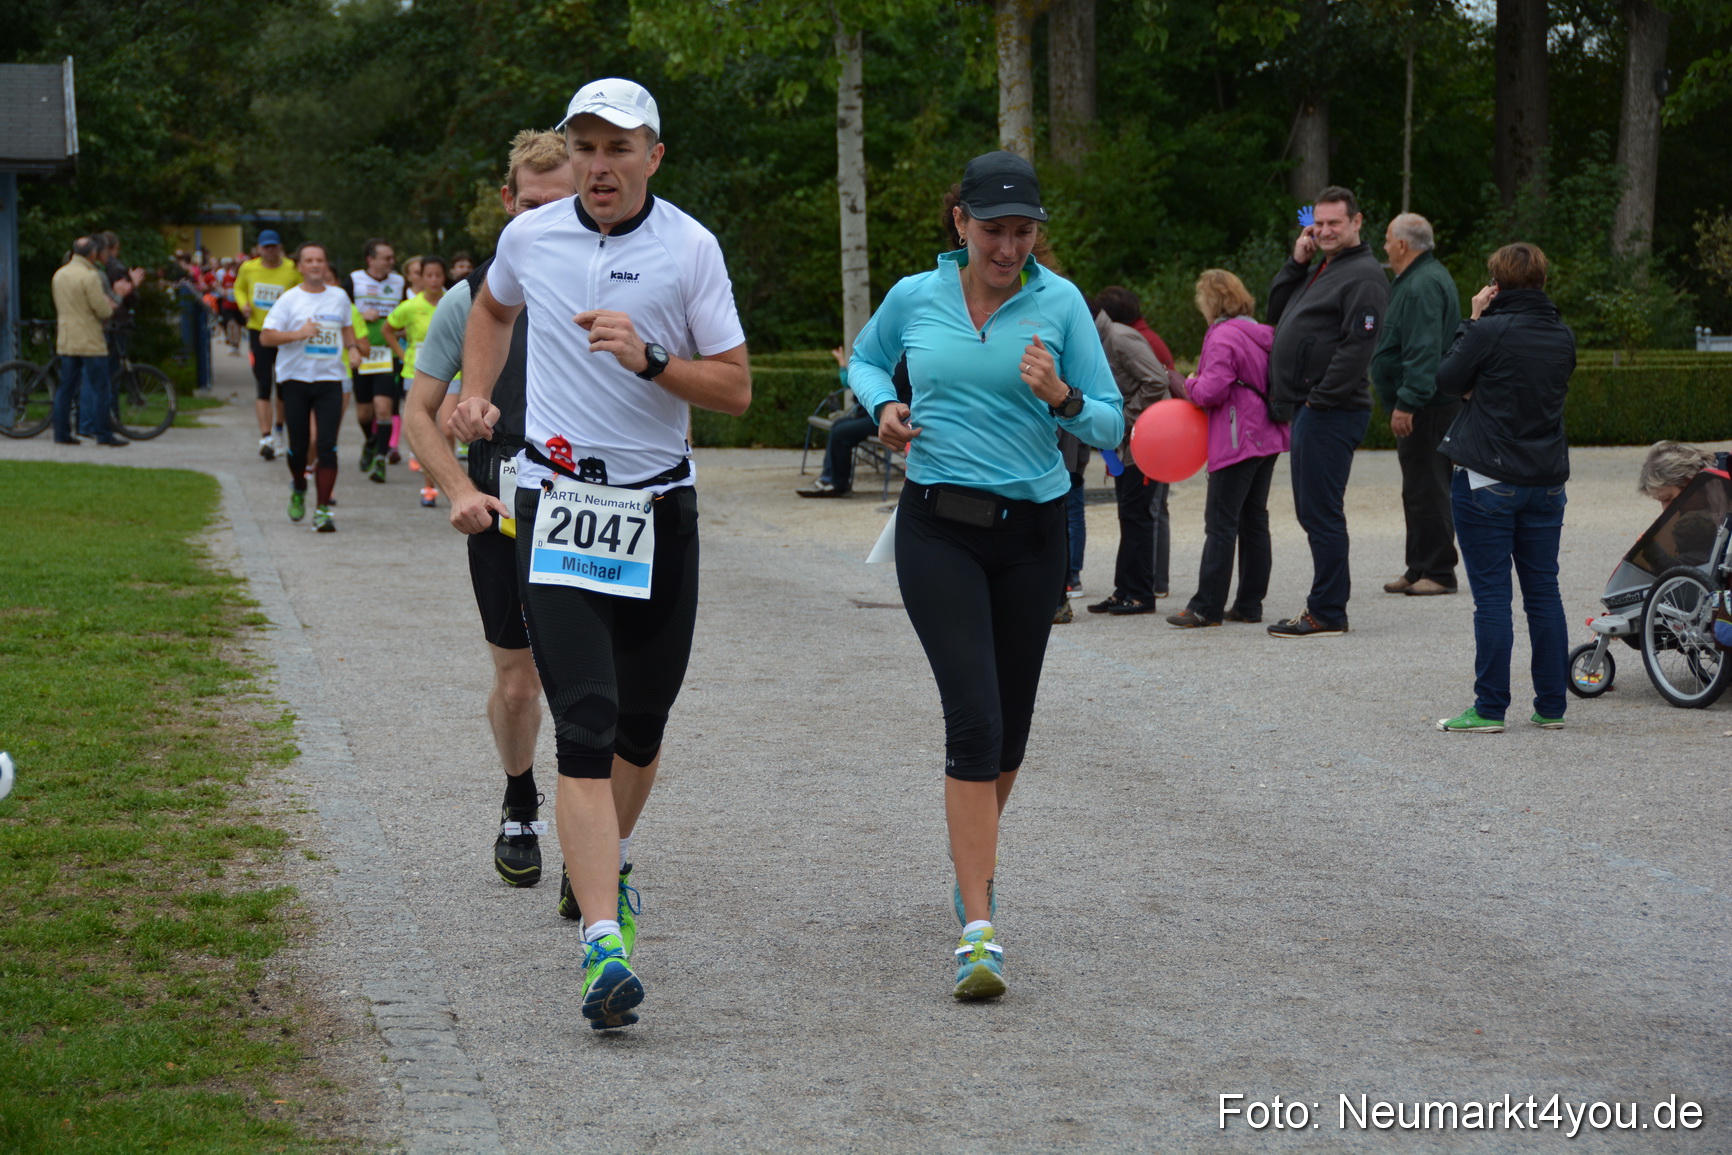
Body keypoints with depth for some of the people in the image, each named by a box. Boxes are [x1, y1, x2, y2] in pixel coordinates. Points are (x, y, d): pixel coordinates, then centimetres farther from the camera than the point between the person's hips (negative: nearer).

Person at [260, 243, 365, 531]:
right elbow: (266, 337, -8)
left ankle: (323, 510, -9)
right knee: (298, 445, 4)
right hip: (295, 378, -1)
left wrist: (353, 348, 8)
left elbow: (348, 328, 27)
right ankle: (298, 488, 36)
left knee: (328, 445, -10)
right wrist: (298, 334, -20)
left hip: (330, 380, 1)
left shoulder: (339, 297, 9)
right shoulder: (289, 299, -1)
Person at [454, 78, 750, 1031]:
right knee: (585, 725, -15)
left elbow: (735, 387, -2)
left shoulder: (689, 248, -3)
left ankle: (601, 861, 42)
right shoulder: (529, 237, 4)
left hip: (659, 510, 1)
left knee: (641, 721, 12)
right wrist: (475, 392, 15)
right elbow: (493, 306, 28)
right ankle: (603, 941, -23)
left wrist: (647, 359, -17)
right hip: (557, 505, -1)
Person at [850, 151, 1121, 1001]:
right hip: (939, 527, -2)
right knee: (975, 717, -16)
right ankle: (979, 931, -18)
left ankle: (972, 862, 41)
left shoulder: (1060, 303, -2)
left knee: (1009, 729, 11)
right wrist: (884, 406, 1)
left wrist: (1061, 398, -21)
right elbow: (864, 358, 22)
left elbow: (1111, 425, 0)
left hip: (1032, 530, 2)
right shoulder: (914, 298, 1)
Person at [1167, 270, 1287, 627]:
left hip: (1237, 443, -9)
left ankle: (1207, 607, -6)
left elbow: (1212, 391, -20)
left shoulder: (1222, 338, -14)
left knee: (1220, 523, -6)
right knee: (1254, 521, 11)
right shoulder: (1262, 335, 13)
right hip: (1267, 438, 9)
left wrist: (1191, 384, 2)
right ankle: (1249, 604, 13)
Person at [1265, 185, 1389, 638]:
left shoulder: (1363, 275, -11)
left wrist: (1321, 398, -20)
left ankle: (1327, 614, -5)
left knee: (1321, 512, -8)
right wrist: (1296, 264, 9)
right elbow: (1276, 311, 21)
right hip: (1310, 410, 10)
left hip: (1330, 413, -10)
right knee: (1313, 512, 13)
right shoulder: (1321, 271, 20)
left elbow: (1359, 345, -20)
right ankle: (1326, 603, 20)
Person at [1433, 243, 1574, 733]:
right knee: (1543, 593, 10)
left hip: (1488, 481, -5)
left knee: (1492, 597, -2)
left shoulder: (1489, 333, -14)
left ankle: (1490, 709, 0)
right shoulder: (1563, 337, 5)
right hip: (1547, 481, 5)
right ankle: (1551, 706, 14)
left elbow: (1449, 380, -3)